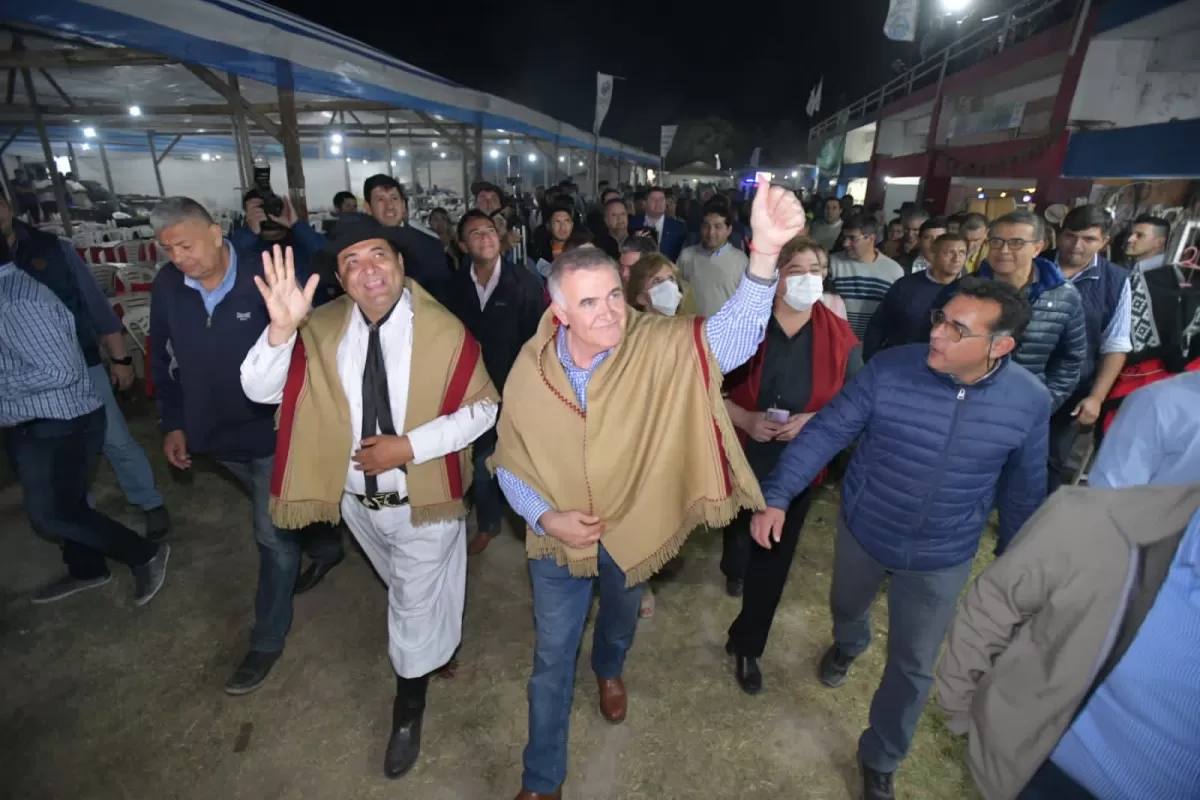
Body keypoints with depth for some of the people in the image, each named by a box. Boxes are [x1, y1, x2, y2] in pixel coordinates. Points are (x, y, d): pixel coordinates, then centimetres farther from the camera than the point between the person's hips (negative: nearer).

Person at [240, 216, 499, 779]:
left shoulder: (444, 330, -18)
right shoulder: (321, 329, -9)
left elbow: (482, 408, -15)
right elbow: (260, 390, -16)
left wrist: (409, 446, -25)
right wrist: (282, 327, -36)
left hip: (423, 499, -3)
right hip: (356, 498, 4)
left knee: (415, 605, 15)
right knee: (405, 591, 29)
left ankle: (408, 712, 43)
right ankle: (435, 641, 63)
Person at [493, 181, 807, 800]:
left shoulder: (658, 348, -23)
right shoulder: (530, 369, -18)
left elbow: (732, 334, -40)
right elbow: (510, 460, -7)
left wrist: (764, 254, -55)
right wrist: (543, 516, -19)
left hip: (631, 528, 1)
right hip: (559, 536, 0)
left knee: (620, 619, 32)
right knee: (553, 655, 15)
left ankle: (608, 670, 70)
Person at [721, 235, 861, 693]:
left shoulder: (839, 336, -8)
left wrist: (815, 420, -19)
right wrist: (745, 418, -22)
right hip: (742, 457, 0)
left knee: (774, 555, 8)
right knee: (740, 529, 26)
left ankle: (746, 645, 29)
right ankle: (734, 566, 65)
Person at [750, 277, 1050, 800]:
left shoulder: (1030, 402, -15)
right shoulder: (889, 369, -22)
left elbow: (1022, 491, -1)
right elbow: (826, 431, -18)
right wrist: (776, 495, -28)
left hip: (941, 559, 0)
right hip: (862, 531, 0)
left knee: (913, 666, 14)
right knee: (846, 608, 28)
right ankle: (848, 646, 67)